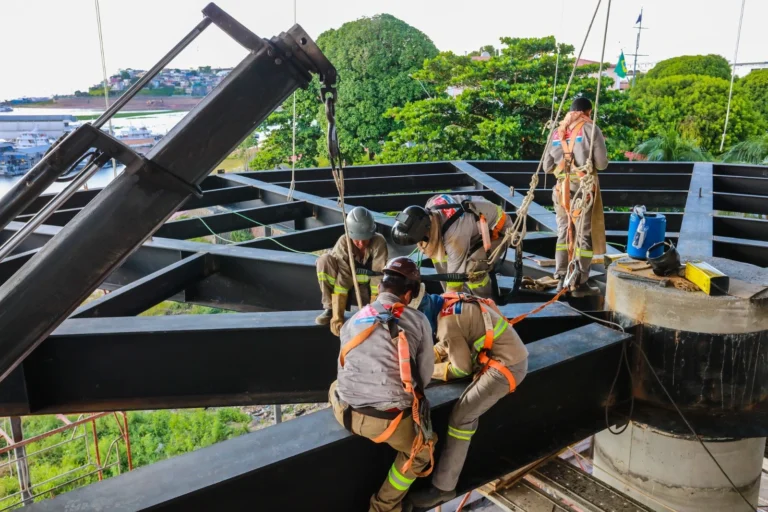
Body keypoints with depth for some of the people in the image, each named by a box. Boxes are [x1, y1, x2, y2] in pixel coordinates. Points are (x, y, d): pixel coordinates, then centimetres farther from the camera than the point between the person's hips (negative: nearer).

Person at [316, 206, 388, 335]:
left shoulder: (379, 242, -30)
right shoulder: (343, 243, -28)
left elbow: (378, 277, -32)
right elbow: (342, 279, -34)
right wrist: (337, 316, -39)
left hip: (368, 283, 0)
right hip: (349, 278, 0)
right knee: (324, 260, -28)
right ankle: (330, 308, -18)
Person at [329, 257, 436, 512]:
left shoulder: (353, 321, 7)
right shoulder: (418, 320, -1)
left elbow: (344, 369, 14)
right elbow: (425, 374, 4)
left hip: (345, 413, 3)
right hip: (389, 420, -3)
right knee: (422, 448, 28)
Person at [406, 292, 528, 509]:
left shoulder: (447, 323, -21)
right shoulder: (451, 303, 5)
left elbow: (462, 368, -10)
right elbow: (446, 346, 19)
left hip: (506, 367, -9)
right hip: (514, 357, 9)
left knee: (460, 418, -5)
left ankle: (443, 487, 4)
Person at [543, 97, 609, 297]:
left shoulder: (557, 131, 11)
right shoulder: (590, 128, -2)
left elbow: (547, 167, 11)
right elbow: (602, 163, -5)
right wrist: (588, 163, 15)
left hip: (561, 189, 5)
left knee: (564, 233, 14)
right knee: (584, 235, 1)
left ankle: (562, 278, 15)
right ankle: (580, 283, 2)